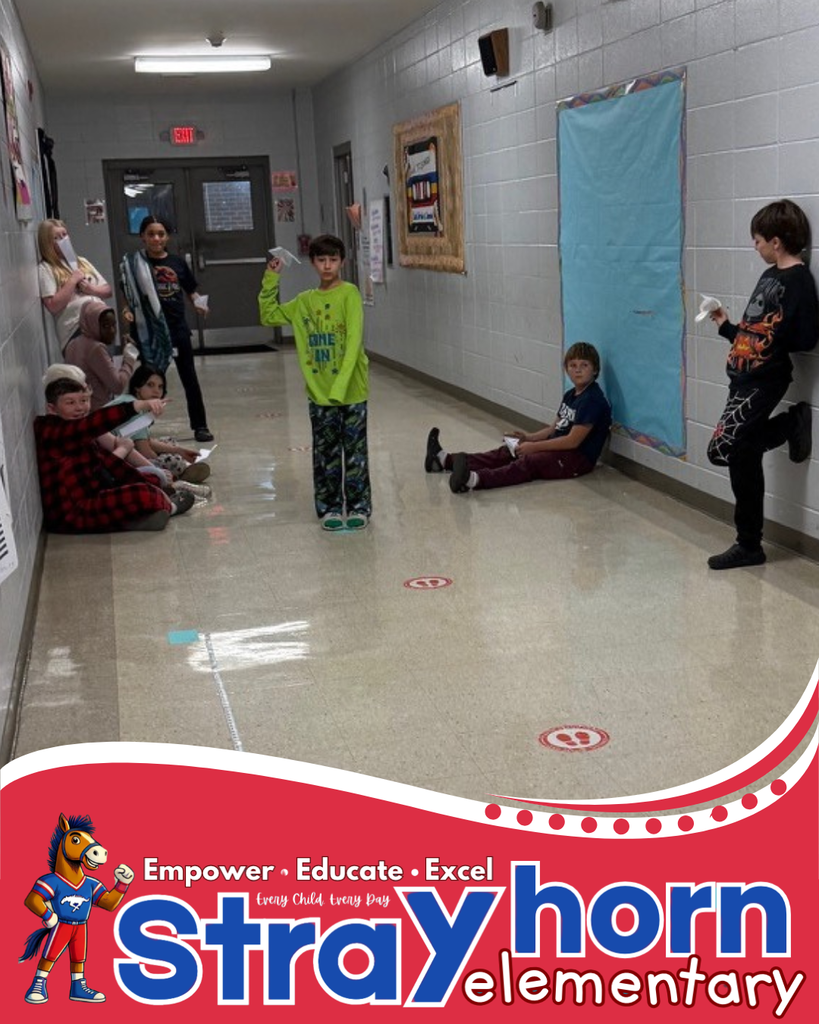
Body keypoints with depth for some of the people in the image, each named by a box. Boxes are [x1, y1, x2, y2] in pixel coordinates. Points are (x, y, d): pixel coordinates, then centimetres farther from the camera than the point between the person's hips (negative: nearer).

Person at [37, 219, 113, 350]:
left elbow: (108, 291, 18)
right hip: (76, 331, -6)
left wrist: (92, 289, -3)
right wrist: (73, 281, -11)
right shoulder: (45, 268, -1)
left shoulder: (81, 262, 18)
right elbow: (53, 306, -13)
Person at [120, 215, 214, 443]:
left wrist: (198, 303, -7)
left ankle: (200, 425, 16)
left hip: (178, 328, 2)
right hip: (150, 330, -2)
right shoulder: (135, 263, -2)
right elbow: (129, 296, 1)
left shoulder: (177, 262, 5)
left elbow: (190, 290, 12)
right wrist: (128, 311, -18)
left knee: (189, 378, 7)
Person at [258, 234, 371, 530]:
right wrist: (271, 279, 6)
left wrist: (340, 385, -24)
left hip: (352, 390, -4)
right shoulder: (304, 301, 8)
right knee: (325, 452, 10)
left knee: (354, 450, 4)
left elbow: (354, 342, -16)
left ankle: (359, 506, 15)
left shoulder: (349, 294, -8)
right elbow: (268, 316, 16)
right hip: (319, 393, 4)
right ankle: (329, 507, 20)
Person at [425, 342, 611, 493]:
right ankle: (446, 460, -8)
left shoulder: (593, 400, -16)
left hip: (578, 458, -9)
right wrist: (530, 438, 4)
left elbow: (573, 440, -20)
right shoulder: (570, 395, 14)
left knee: (528, 462, -31)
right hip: (559, 447, 9)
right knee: (508, 452, -1)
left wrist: (534, 446, -17)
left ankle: (475, 479, -55)